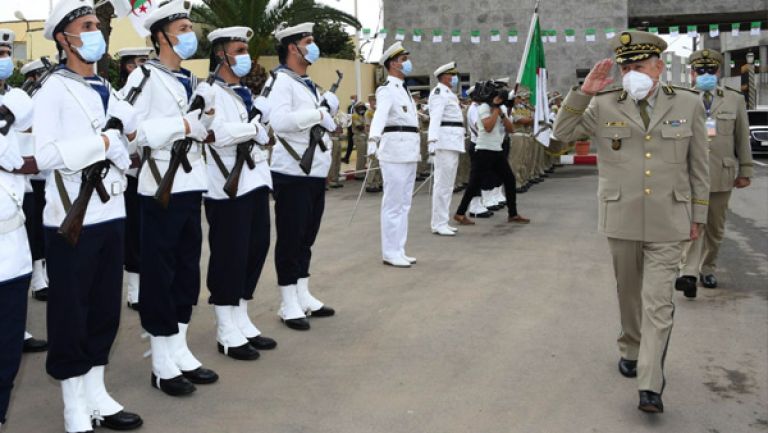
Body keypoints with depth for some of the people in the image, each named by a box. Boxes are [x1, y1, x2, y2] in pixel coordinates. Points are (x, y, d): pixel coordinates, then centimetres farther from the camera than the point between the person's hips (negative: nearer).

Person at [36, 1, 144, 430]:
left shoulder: (106, 90, 15)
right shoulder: (53, 91, -7)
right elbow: (47, 155, -20)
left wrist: (128, 134, -8)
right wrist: (104, 142, -16)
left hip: (111, 213, 7)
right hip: (72, 217, -7)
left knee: (106, 307, 12)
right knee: (71, 312, 3)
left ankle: (97, 394, 25)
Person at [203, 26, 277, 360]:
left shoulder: (244, 93, 18)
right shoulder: (211, 92, -9)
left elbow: (262, 130, 21)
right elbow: (218, 133, -24)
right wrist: (255, 128, -13)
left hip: (254, 182, 9)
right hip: (227, 187, -8)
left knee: (255, 252, 12)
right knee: (229, 258, -1)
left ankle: (242, 323, 24)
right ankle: (227, 334, 9)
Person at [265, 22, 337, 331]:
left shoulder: (308, 84, 18)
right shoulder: (280, 81, -11)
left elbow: (323, 124, 22)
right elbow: (280, 121, -27)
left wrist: (330, 111, 2)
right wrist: (318, 113, -20)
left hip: (315, 172, 9)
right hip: (293, 174, -9)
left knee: (306, 237, 14)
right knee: (290, 239, -1)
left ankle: (303, 296, 23)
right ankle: (289, 304, 7)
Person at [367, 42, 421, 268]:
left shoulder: (403, 89, 17)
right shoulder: (387, 89, -11)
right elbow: (380, 115, -30)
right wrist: (373, 138, -48)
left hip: (409, 152, 9)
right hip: (395, 150, -9)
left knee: (404, 204, 12)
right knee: (393, 204, -5)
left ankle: (399, 250, 18)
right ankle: (390, 253, 0)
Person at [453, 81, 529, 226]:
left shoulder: (501, 109, 15)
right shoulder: (484, 107, -9)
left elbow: (511, 129, 7)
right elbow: (488, 127, -25)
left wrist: (502, 113, -6)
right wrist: (496, 109, -16)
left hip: (497, 151, 8)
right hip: (484, 151, -8)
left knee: (509, 180, 7)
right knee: (475, 183, -7)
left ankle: (513, 214, 16)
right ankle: (460, 214, 1)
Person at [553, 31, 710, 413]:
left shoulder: (688, 104, 1)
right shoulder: (604, 106, 0)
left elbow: (698, 166, 6)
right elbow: (562, 132, 2)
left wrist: (698, 216, 7)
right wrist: (584, 91, -11)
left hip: (667, 222, -1)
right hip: (621, 220, 1)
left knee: (658, 302, -6)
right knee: (629, 293, 16)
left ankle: (650, 385, -6)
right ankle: (630, 350, 38)